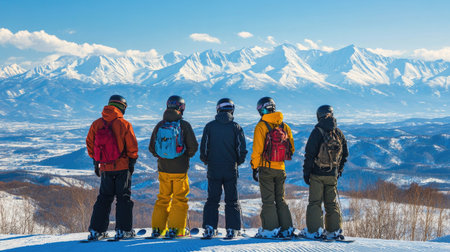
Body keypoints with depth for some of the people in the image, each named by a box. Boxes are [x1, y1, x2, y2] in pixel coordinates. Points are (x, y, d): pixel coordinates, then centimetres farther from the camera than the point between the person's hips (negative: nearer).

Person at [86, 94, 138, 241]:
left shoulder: (96, 124, 1)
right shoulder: (124, 124, -10)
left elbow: (90, 143, 7)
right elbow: (132, 145, -9)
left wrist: (96, 162, 17)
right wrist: (132, 162, 4)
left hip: (105, 168, 3)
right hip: (123, 167, -3)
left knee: (104, 198, 14)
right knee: (123, 198, 6)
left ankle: (96, 230, 10)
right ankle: (123, 230, 4)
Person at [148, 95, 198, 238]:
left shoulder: (159, 125, 0)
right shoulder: (184, 125, -10)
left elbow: (151, 148, 5)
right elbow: (193, 146, -8)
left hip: (163, 169, 4)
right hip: (180, 169, -3)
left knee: (163, 198, 14)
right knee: (180, 199, 7)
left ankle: (157, 228, 14)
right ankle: (175, 229, 4)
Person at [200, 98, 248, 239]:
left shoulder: (210, 126, -2)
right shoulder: (236, 127, -3)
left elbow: (203, 148, -1)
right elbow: (242, 149, -4)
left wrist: (207, 161, 16)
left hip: (213, 169, 1)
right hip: (231, 170, 0)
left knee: (212, 200, 8)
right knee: (232, 200, 8)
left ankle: (209, 228, -1)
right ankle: (232, 229, 4)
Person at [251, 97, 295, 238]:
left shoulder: (261, 126, -10)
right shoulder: (284, 126, 6)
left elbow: (257, 150, -12)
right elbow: (291, 149, 8)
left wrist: (254, 168, -5)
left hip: (266, 168, -5)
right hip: (280, 168, 5)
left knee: (268, 200, 1)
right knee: (280, 199, 14)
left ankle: (270, 230, 0)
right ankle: (286, 229, 12)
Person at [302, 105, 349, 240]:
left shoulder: (317, 132, -10)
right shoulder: (339, 133, 6)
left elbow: (309, 153, -12)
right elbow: (345, 154, 13)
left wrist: (306, 172, -5)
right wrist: (339, 170, 22)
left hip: (317, 174, -4)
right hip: (332, 175, 4)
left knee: (314, 202, 2)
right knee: (331, 202, 13)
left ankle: (315, 231, -3)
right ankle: (334, 231, 14)